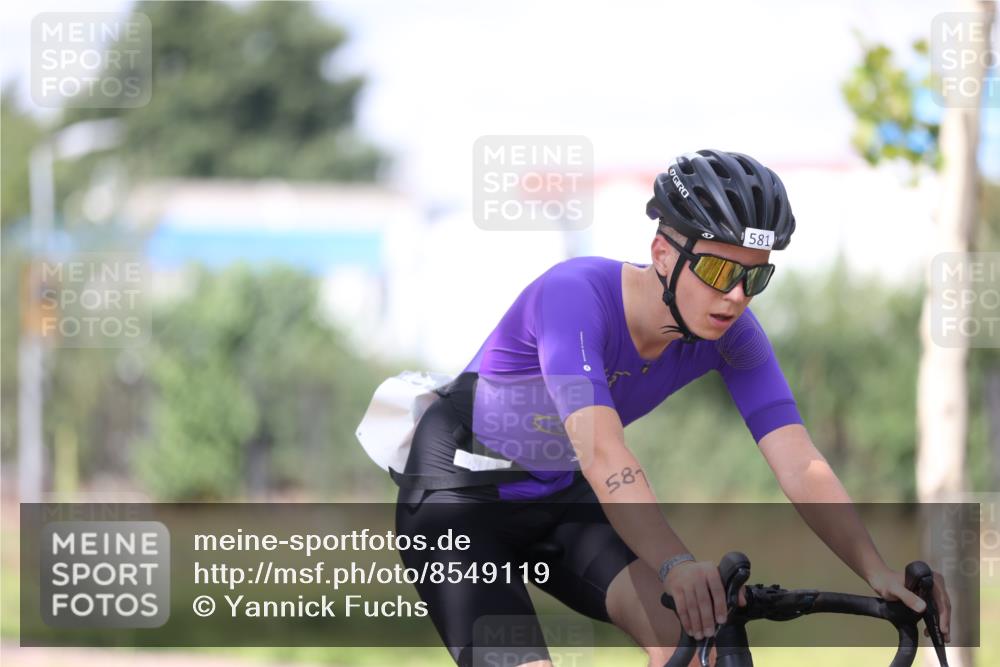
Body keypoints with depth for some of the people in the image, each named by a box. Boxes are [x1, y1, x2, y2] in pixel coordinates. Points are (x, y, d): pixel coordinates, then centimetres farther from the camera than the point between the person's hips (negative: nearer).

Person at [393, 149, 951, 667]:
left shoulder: (730, 331, -15)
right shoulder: (576, 295, -33)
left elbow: (801, 466, -21)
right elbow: (603, 455, -46)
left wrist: (878, 571, -37)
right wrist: (676, 564, -61)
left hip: (560, 502, 5)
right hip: (460, 497, -5)